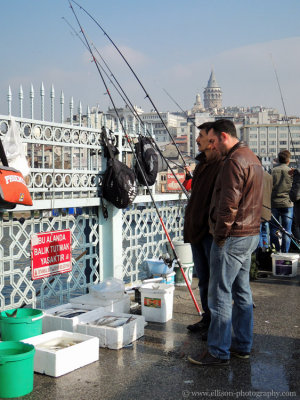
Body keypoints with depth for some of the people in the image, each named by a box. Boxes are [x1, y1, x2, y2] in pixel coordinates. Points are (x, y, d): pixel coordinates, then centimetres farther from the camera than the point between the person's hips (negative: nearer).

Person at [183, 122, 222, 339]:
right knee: (204, 280, 18)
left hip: (212, 232, -9)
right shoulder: (202, 164, 15)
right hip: (197, 230, 9)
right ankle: (208, 319, 31)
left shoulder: (222, 165, -15)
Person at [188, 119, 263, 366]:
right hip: (250, 235, 10)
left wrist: (220, 234, -13)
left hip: (232, 237, -10)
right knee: (242, 292, 15)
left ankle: (218, 352, 3)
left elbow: (229, 203, -22)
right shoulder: (252, 158, 17)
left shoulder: (234, 161, -16)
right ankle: (243, 346, 24)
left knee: (220, 295, -4)